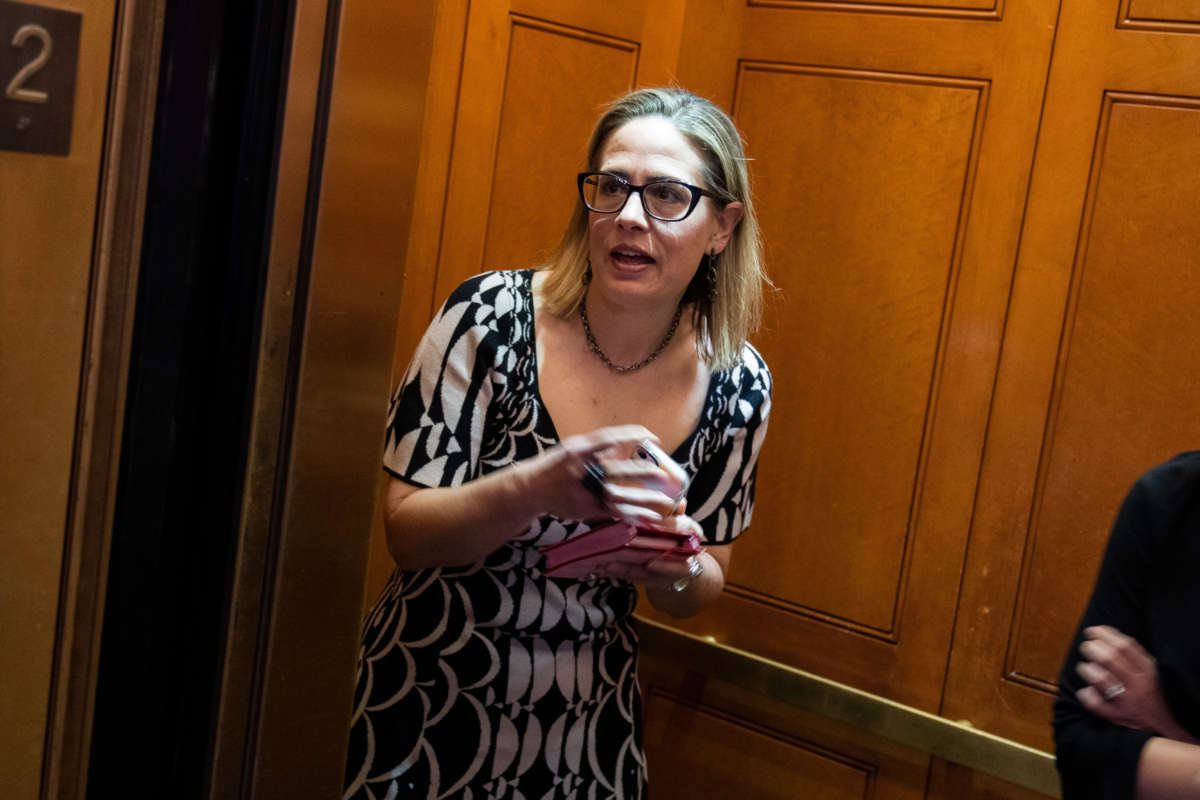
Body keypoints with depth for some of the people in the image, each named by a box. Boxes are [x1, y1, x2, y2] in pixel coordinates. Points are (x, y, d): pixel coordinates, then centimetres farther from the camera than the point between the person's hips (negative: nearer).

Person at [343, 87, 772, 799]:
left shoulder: (736, 382, -9)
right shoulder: (492, 317, -17)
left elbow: (702, 591, 3)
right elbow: (406, 533, -15)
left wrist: (677, 571, -20)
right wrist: (537, 489, -33)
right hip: (426, 706, -2)